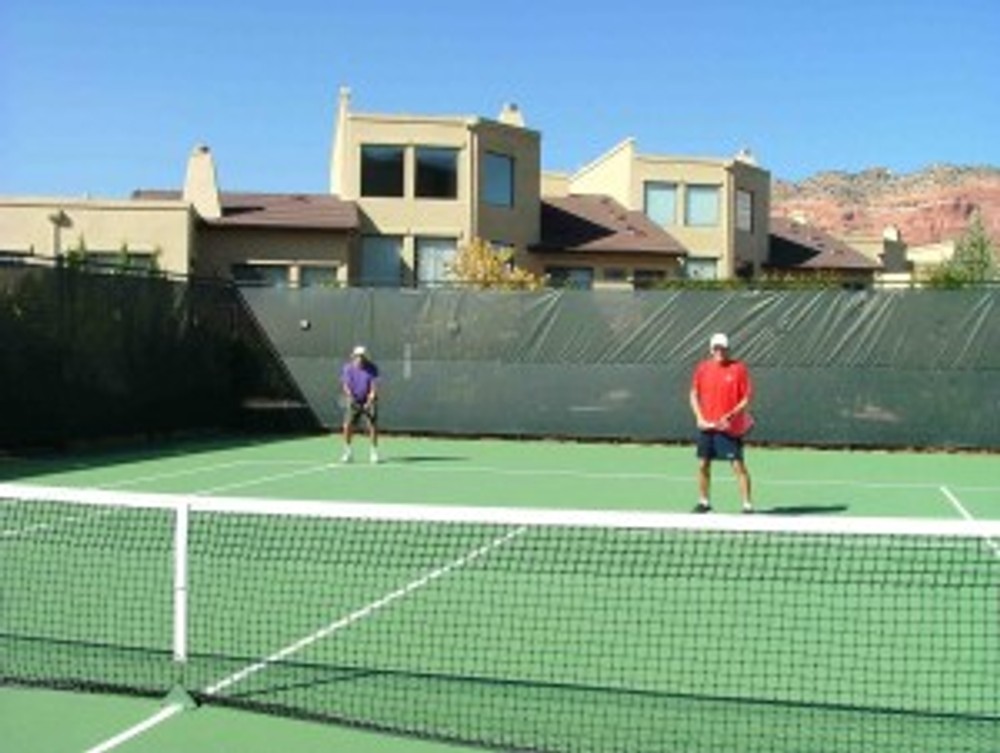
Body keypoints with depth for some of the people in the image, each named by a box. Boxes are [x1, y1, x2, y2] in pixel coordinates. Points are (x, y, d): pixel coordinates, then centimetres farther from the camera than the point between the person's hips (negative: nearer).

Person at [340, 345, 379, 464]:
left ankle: (374, 452, 7)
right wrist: (350, 397, -25)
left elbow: (374, 387, -13)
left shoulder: (372, 368, -8)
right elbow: (345, 385, -7)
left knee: (373, 426, -9)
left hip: (369, 402, -1)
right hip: (353, 402, 1)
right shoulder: (347, 368, -3)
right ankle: (347, 452, 7)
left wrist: (369, 402, -25)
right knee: (348, 426, -9)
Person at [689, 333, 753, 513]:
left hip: (730, 428, -4)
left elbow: (746, 399, -6)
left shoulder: (739, 368, -5)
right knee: (703, 464, 9)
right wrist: (699, 417, 0)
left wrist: (730, 417, -17)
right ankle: (704, 501, 25)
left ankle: (747, 504, -2)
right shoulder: (702, 368, 6)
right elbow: (694, 395, 13)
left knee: (739, 465, -7)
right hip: (706, 426, 4)